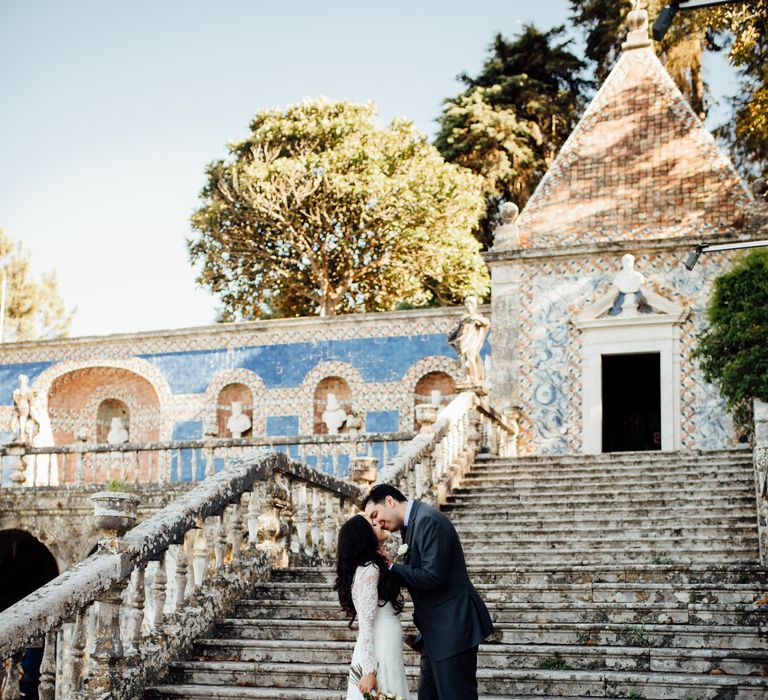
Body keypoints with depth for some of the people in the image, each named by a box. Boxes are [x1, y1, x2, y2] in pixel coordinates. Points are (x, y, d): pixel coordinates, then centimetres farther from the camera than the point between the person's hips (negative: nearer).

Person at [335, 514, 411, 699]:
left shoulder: (366, 568, 13)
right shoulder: (369, 570, -13)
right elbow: (366, 624, -19)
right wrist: (369, 671, -22)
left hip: (381, 653, 9)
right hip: (378, 657, -9)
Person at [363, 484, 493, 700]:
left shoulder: (428, 520, -17)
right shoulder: (412, 523, 14)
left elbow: (432, 577, -23)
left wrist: (391, 567, -13)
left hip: (452, 627, -10)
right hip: (436, 631, 10)